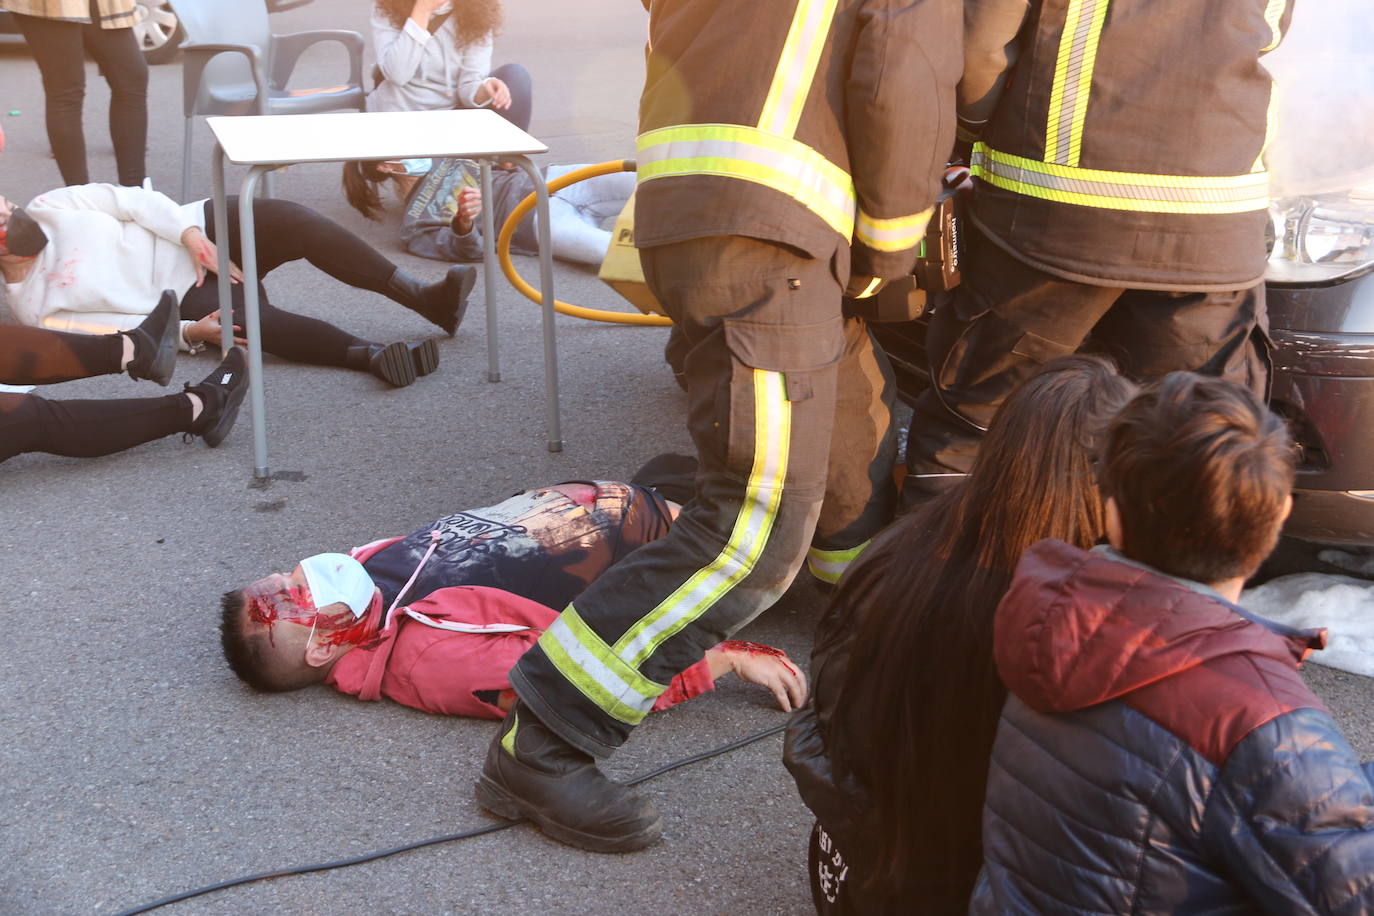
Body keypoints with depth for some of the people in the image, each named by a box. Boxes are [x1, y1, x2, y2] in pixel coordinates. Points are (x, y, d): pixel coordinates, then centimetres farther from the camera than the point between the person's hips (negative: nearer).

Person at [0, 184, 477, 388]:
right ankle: (374, 356, -52)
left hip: (203, 229, 3)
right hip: (186, 296, -3)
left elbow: (132, 200, 4)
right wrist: (188, 332, -19)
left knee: (295, 221, -25)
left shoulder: (49, 207, 8)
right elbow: (120, 329, -6)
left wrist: (190, 233, -12)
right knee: (255, 317, -36)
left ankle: (424, 297, -31)